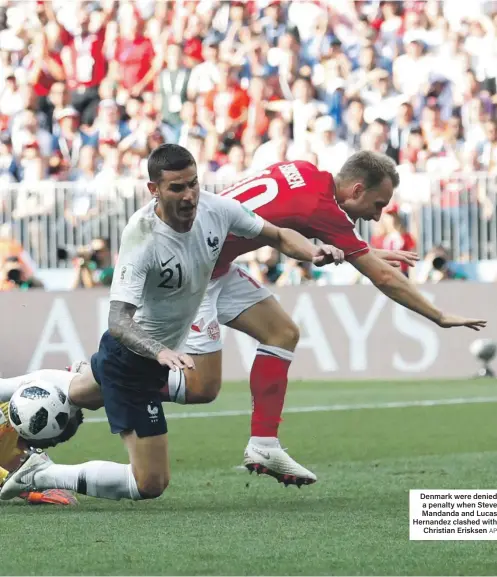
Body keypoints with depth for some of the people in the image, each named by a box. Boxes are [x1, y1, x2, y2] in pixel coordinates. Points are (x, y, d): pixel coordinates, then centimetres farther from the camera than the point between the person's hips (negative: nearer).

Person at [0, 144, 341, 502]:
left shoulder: (216, 209, -15)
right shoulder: (142, 239, -34)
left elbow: (277, 236, 0)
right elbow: (119, 321, -39)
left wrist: (313, 252, -21)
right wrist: (161, 352, -56)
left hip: (160, 355, 8)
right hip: (131, 361, -8)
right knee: (151, 483, -9)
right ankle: (42, 475, 3)